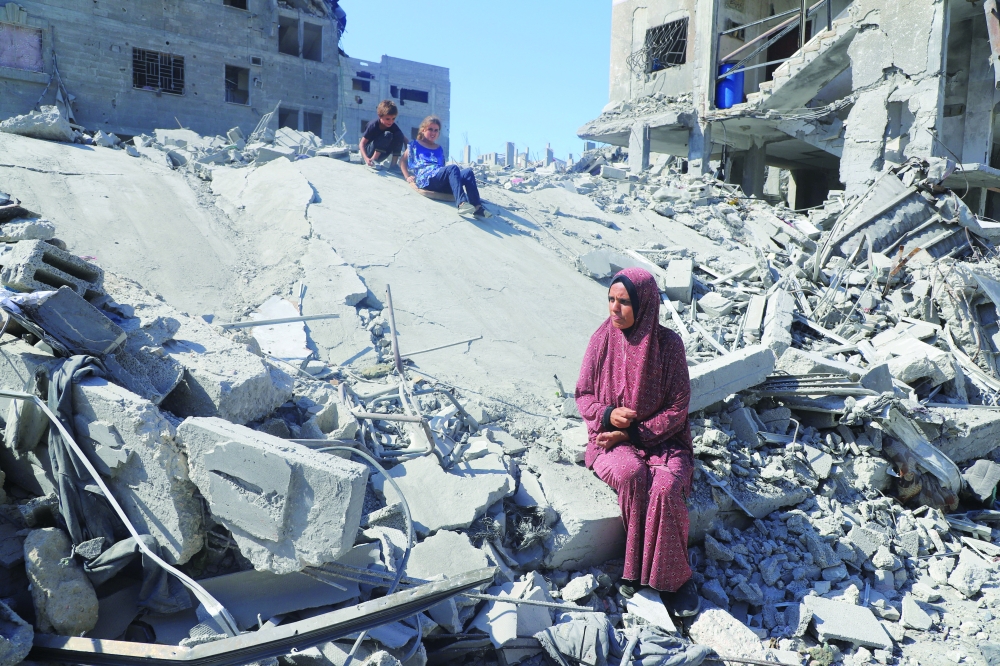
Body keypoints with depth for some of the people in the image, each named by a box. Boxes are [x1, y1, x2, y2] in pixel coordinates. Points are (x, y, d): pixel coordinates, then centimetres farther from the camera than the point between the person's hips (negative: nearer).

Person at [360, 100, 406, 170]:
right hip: (368, 151, -5)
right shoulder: (373, 125, -22)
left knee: (399, 135, -14)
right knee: (387, 134, -26)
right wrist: (366, 158, -41)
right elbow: (362, 144, -24)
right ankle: (373, 159, -26)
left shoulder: (394, 128, -12)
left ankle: (394, 163, -16)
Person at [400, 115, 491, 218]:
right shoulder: (415, 145, 19)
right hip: (425, 179, -5)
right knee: (453, 168, -34)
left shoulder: (439, 149, 31)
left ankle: (477, 207, -41)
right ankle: (461, 203, -55)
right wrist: (407, 177, 0)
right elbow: (403, 161, 15)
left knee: (468, 172, -23)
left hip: (442, 185, 5)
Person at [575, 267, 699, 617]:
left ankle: (668, 575, -9)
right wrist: (607, 414, -18)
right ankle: (640, 565, -12)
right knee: (632, 475, -33)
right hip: (612, 439, 1)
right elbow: (583, 394, 3)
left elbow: (677, 409, -7)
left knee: (665, 489, -31)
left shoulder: (668, 344, -10)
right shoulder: (602, 340, -5)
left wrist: (634, 433, -16)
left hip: (662, 438, -1)